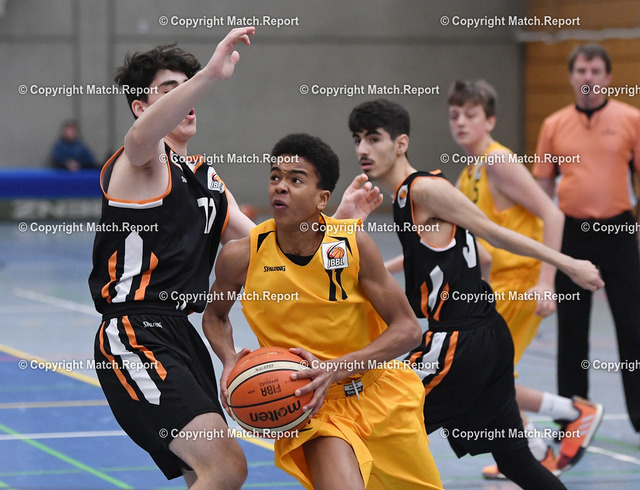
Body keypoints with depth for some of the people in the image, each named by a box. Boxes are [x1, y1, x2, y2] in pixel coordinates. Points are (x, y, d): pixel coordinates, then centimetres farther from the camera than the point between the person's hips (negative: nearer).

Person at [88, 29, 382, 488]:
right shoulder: (141, 161, -5)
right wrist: (210, 75, -43)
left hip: (181, 334, 9)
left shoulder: (207, 178, 22)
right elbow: (142, 136, -32)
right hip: (135, 336, -9)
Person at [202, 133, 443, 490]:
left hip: (379, 390, 2)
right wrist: (230, 360, -13)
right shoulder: (242, 257, -12)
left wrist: (335, 369, -26)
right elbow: (215, 316, 9)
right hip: (313, 405, -2)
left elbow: (408, 329, -13)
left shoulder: (353, 244, -15)